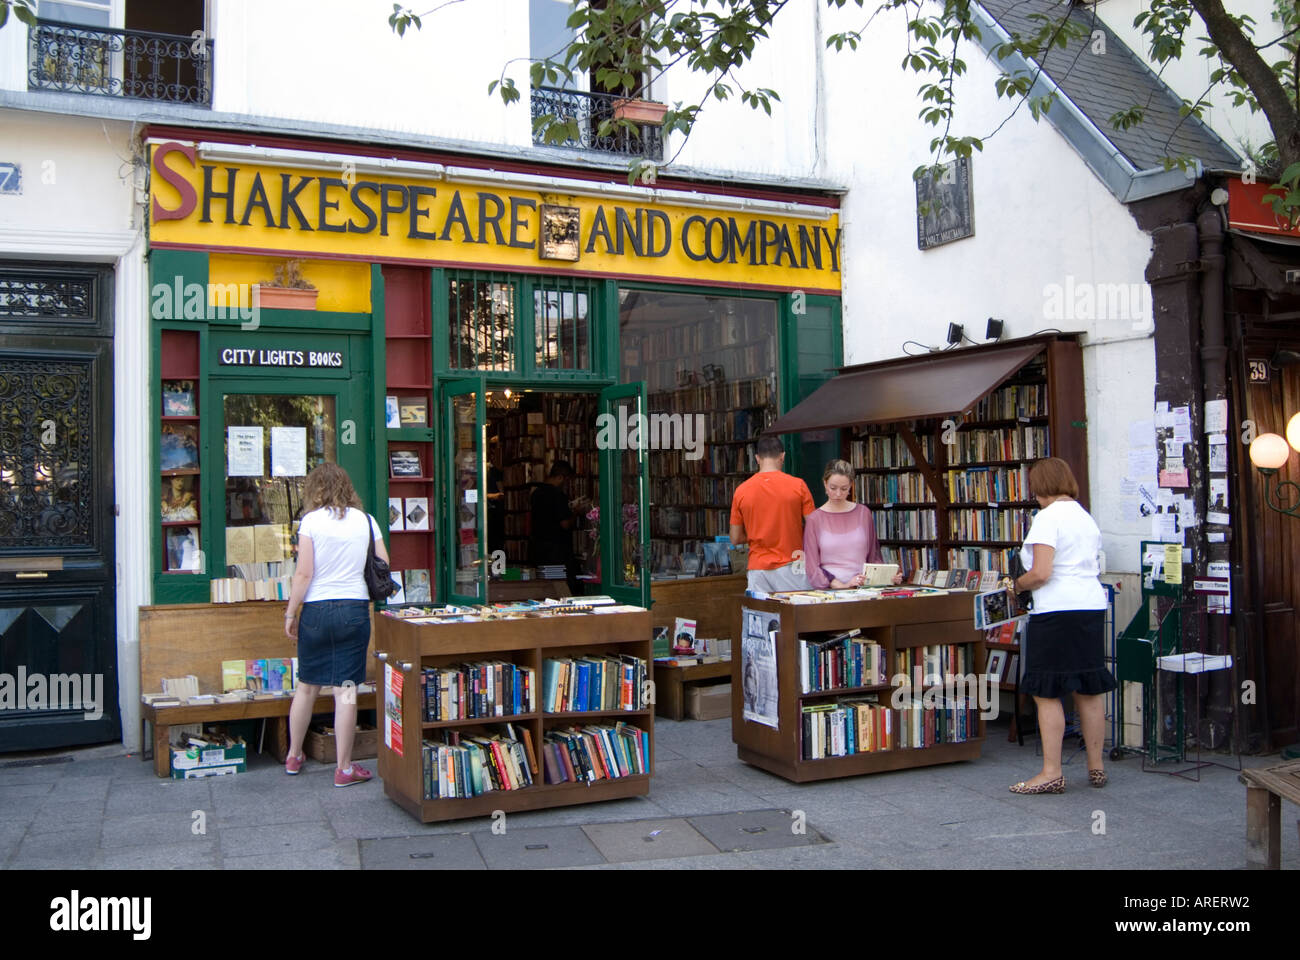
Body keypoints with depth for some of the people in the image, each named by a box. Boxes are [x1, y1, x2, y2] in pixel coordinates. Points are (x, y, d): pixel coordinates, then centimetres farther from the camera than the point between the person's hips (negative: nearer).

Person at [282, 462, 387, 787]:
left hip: (316, 611, -1)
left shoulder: (311, 520, -4)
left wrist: (290, 614, 1)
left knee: (306, 686, 15)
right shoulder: (366, 520, 4)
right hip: (355, 610, 1)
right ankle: (344, 768, 7)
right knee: (346, 690, 2)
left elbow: (304, 574, -8)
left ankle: (293, 757, 30)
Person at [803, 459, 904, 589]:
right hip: (828, 591, -2)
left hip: (863, 589, 2)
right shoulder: (815, 519, 3)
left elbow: (873, 556, 17)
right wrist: (842, 586, -13)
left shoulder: (863, 513, 11)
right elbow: (812, 567, -1)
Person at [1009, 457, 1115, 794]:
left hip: (1057, 611, -8)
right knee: (1089, 691, 12)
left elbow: (1040, 574, -18)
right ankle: (1096, 767, 20)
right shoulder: (1086, 517, 16)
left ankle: (1051, 773, -1)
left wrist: (1018, 584, 1)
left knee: (1047, 693, -2)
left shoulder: (1048, 517, -10)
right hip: (1093, 606, 8)